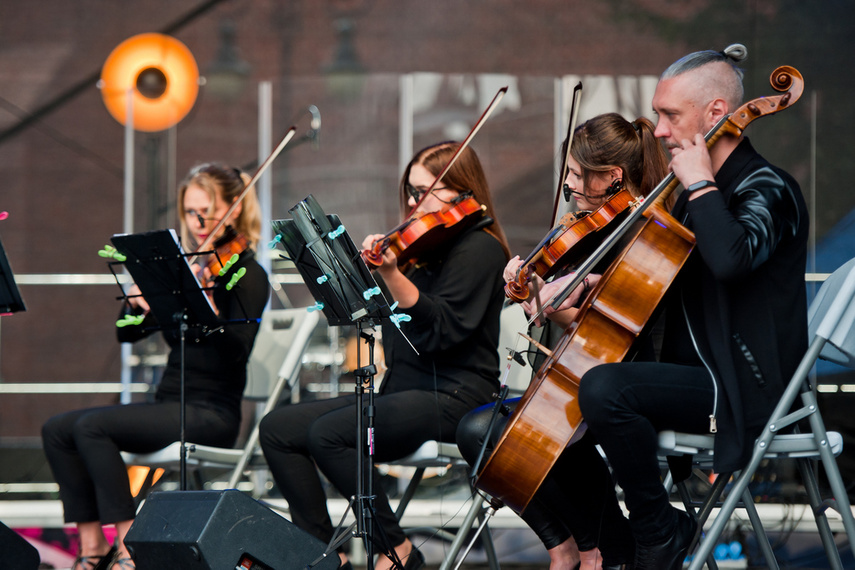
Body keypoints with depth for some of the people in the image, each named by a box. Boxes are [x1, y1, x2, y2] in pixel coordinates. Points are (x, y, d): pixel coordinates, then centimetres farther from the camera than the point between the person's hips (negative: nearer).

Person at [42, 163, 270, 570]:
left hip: (212, 414, -8)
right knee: (57, 430, -8)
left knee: (92, 426, -25)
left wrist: (210, 309, -38)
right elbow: (127, 334, 12)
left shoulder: (246, 276, -6)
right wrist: (136, 302, -10)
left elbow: (237, 350, -21)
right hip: (170, 406, 8)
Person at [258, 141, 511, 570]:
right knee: (278, 429, -3)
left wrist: (392, 273, -31)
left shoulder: (479, 248, -8)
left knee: (328, 433, -28)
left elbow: (442, 329, -22)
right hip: (401, 389, 10)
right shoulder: (423, 248, 19)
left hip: (451, 395, -10)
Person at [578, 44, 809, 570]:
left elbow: (731, 258, -37)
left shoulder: (766, 189, -13)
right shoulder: (709, 191, 17)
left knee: (603, 388, -30)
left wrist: (700, 185, -22)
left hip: (742, 388, -10)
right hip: (694, 369, 10)